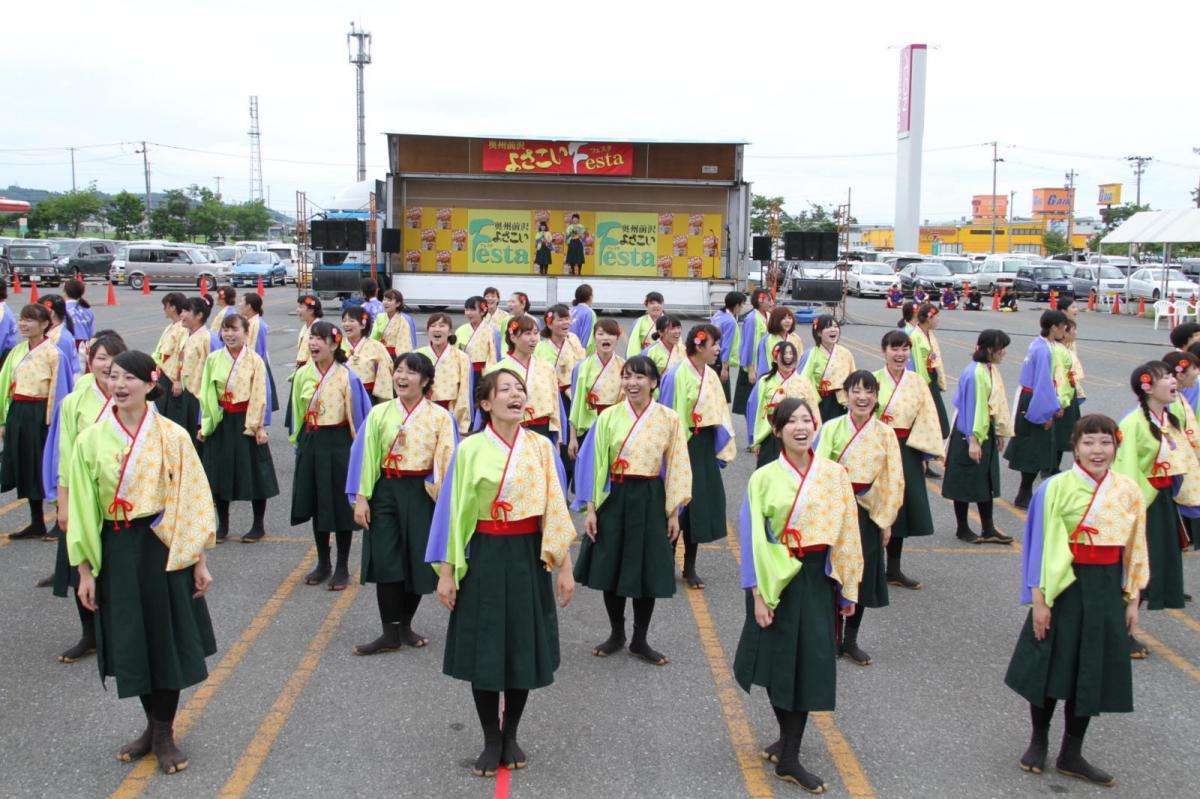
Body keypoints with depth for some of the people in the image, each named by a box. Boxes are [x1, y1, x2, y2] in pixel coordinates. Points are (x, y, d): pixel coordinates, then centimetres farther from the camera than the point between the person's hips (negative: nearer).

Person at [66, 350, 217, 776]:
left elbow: (193, 500, -3)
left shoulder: (172, 437, -6)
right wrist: (85, 570, 1)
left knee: (167, 638, 5)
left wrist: (199, 561, -3)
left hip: (165, 547, -2)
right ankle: (154, 726, 30)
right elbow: (82, 509, 2)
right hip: (116, 550, 2)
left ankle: (164, 733, 22)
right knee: (131, 642, 10)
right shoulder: (91, 440, -1)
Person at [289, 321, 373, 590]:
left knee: (341, 505, 3)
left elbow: (358, 415, -8)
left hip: (338, 443, -5)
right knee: (315, 504, 12)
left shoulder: (347, 376, -11)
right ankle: (323, 564, 26)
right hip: (311, 444, 5)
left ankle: (342, 567, 16)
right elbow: (298, 413, 13)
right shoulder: (303, 375, 2)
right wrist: (298, 443, 15)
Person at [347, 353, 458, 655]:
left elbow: (447, 462, -2)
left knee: (418, 561, 5)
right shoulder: (379, 413, 2)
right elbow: (365, 456, 2)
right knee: (385, 561, -1)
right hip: (386, 491, 1)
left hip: (423, 493, -1)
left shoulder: (440, 417, -2)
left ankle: (404, 626, 26)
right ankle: (390, 633, 10)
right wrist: (361, 498, -4)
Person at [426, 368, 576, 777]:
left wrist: (564, 567, 0)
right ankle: (491, 740, 23)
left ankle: (510, 735, 29)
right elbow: (453, 510, -2)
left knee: (524, 647, 9)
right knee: (483, 649, 4)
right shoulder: (470, 449, -4)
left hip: (529, 556, 1)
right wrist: (446, 571, -3)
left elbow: (556, 509, 2)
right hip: (484, 557, -1)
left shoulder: (541, 448, 0)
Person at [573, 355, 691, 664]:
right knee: (611, 567, 8)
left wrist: (674, 513, -1)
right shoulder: (609, 417, -2)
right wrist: (590, 509, -4)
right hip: (613, 499, 1)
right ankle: (616, 635, 27)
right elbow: (593, 463, 0)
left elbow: (676, 467, 1)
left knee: (647, 570, 6)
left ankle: (639, 640, 23)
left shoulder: (669, 419, -2)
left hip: (650, 501, 0)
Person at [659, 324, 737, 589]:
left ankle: (689, 567, 22)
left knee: (701, 504, 10)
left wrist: (722, 448, 9)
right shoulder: (677, 376, -15)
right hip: (683, 446, -7)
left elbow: (719, 413, 11)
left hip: (704, 447, 7)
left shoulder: (711, 376, 6)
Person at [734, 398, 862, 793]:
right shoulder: (764, 478, -7)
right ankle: (788, 740, 33)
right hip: (776, 579, -1)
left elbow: (846, 534, 2)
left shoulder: (834, 475, -2)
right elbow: (752, 539, -8)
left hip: (817, 580, 2)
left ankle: (788, 758, 19)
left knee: (809, 664, 4)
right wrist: (757, 594, -12)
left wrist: (848, 590, 3)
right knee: (778, 662, 9)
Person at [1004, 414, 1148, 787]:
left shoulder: (1129, 491, -1)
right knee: (1052, 666, 7)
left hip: (1106, 590, 4)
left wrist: (1132, 599, 8)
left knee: (1092, 671, 12)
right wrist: (1038, 600, -11)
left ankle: (1071, 754, 29)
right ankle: (1038, 741, 31)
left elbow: (1135, 550, 8)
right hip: (1064, 587, -3)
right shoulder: (1056, 488, -13)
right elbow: (1042, 547, -10)